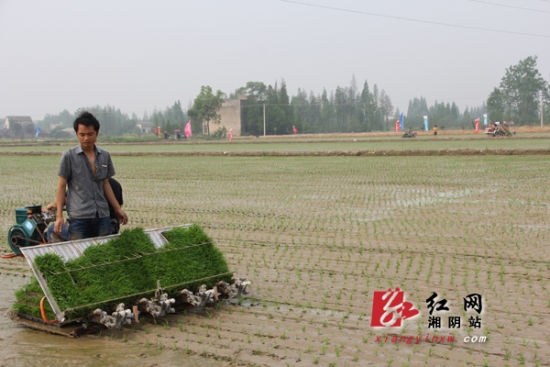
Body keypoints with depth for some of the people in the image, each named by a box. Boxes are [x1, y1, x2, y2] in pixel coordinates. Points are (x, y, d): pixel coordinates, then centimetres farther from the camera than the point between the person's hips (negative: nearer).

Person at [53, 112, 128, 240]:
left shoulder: (105, 156, 11)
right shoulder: (69, 156, 0)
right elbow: (62, 186, 2)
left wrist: (118, 209, 16)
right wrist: (59, 216, -4)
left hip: (103, 216, 4)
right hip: (79, 217, -4)